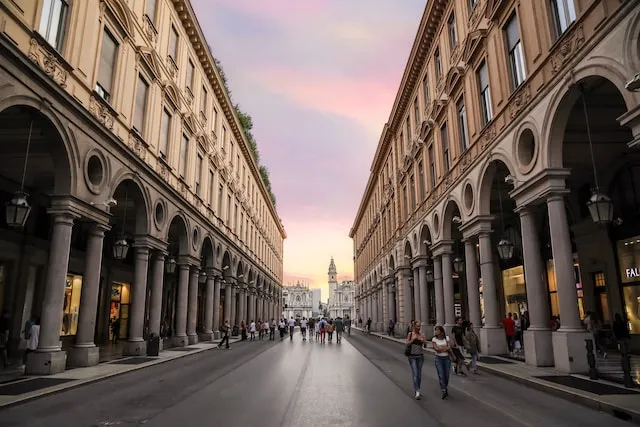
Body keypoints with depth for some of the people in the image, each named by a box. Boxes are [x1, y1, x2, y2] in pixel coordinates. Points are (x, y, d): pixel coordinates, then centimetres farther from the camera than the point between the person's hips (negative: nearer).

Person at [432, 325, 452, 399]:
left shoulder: (446, 338, 0)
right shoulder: (434, 339, -3)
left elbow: (449, 348, -8)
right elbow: (436, 349, -12)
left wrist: (440, 348, -14)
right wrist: (445, 347, -8)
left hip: (447, 358, 1)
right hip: (438, 358, -1)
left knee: (446, 374, 8)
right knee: (441, 375, -9)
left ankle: (446, 388, 31)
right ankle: (444, 391, -7)